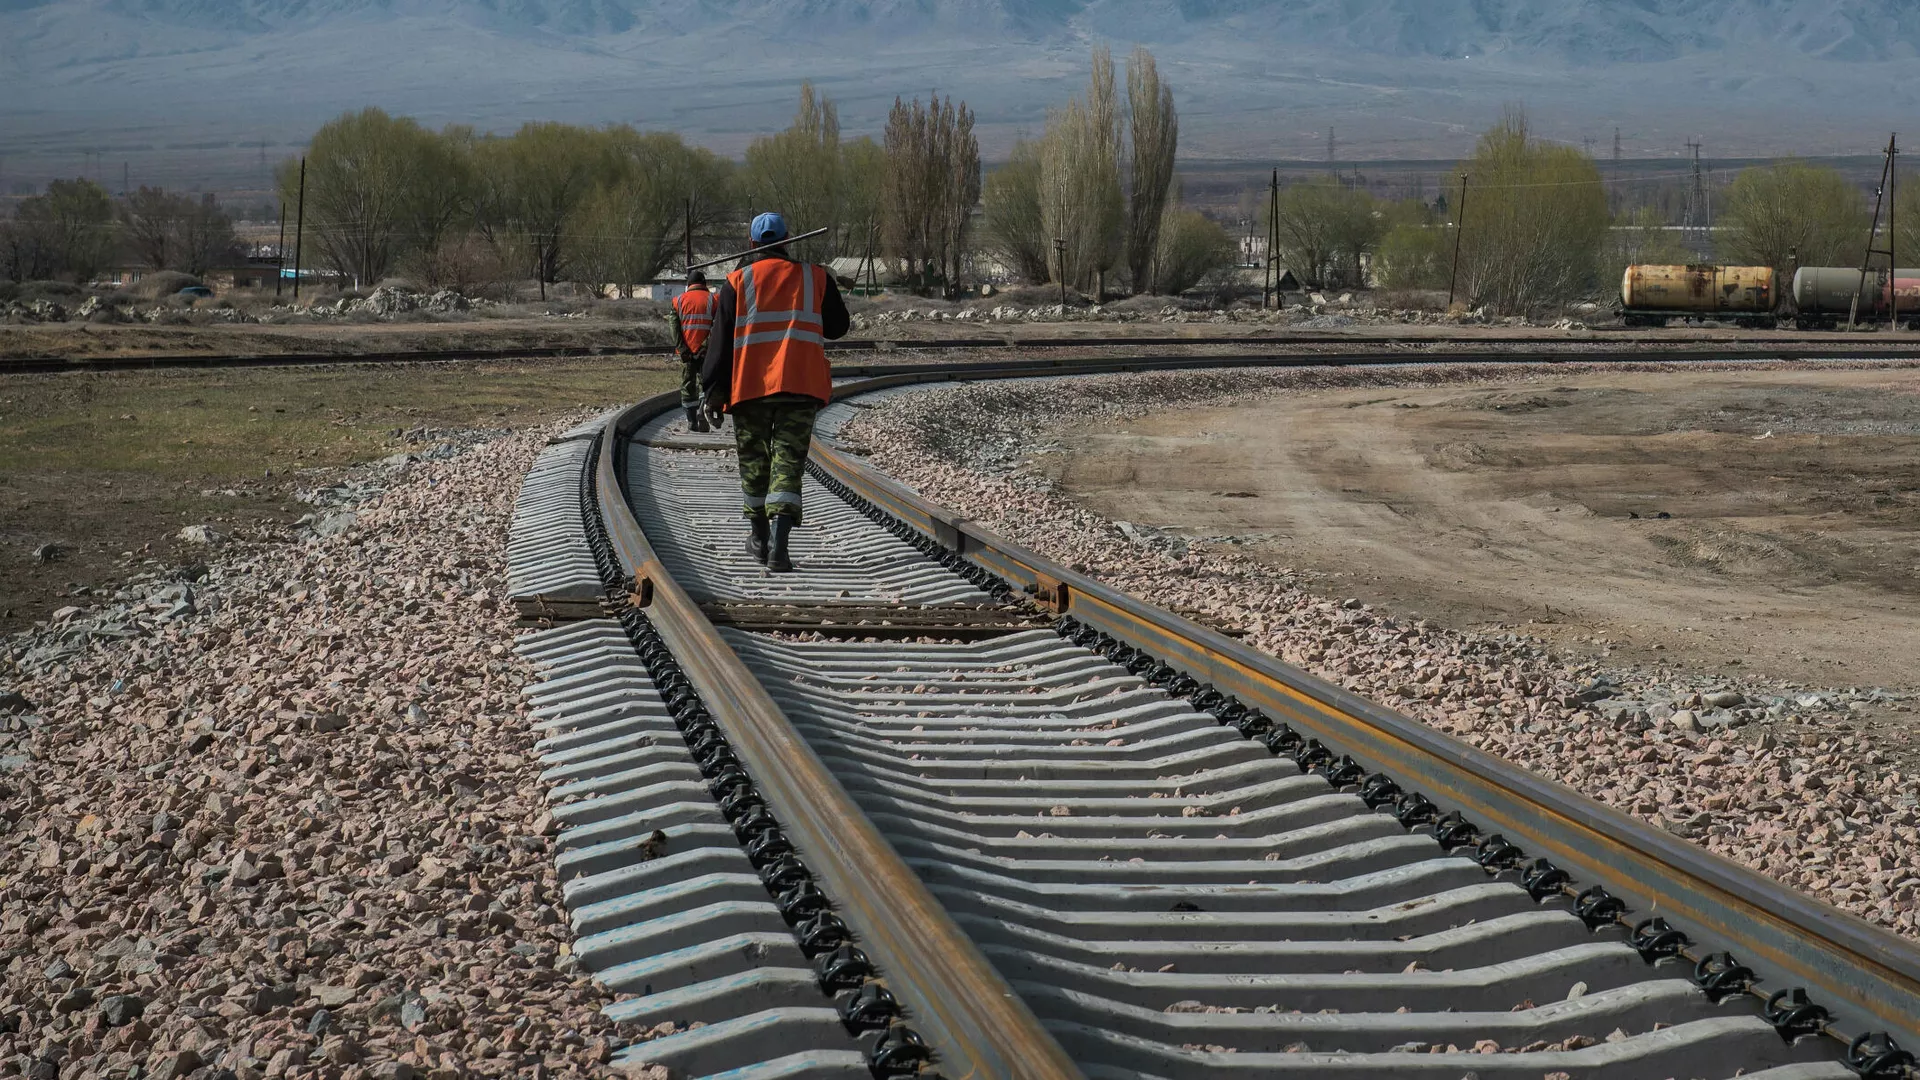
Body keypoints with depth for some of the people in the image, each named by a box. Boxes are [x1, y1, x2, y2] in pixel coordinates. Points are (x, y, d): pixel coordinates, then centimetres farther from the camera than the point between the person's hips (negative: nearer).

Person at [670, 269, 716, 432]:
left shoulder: (679, 300, 8)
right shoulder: (712, 299, 2)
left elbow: (675, 326, -1)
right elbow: (716, 326, -9)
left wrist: (681, 348, -6)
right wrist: (707, 345, -13)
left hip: (686, 351, 2)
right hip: (706, 350, -2)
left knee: (688, 386, 10)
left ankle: (692, 422, 11)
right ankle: (702, 416, -14)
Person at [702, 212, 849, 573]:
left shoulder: (737, 282, 2)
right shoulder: (816, 278, 7)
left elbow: (720, 339, -1)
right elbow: (838, 326, 17)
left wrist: (714, 389, 1)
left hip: (749, 385, 0)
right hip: (800, 383, 0)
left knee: (753, 462, 15)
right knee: (788, 463, -3)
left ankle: (759, 537, 27)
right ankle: (778, 543, -19)